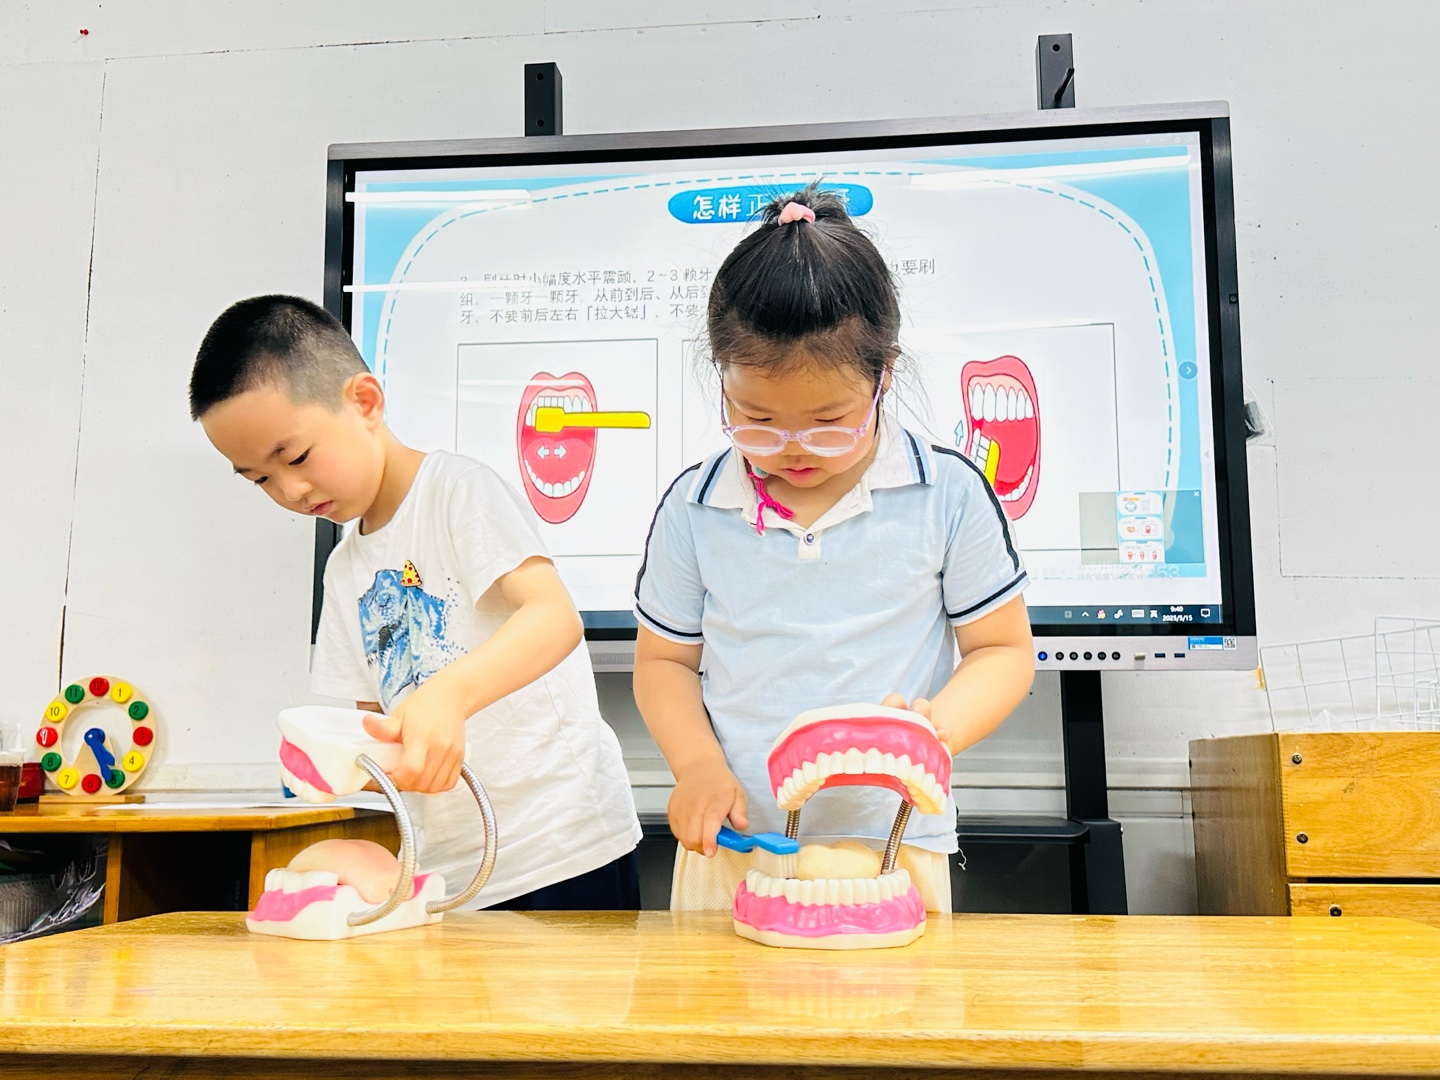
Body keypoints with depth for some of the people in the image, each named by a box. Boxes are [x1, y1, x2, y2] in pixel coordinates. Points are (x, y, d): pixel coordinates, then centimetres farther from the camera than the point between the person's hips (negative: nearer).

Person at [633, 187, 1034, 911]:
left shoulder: (947, 495, -7)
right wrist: (697, 764, -10)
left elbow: (1002, 649, 1)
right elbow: (665, 659, 7)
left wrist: (939, 725, -19)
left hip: (892, 847, -1)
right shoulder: (693, 508, -3)